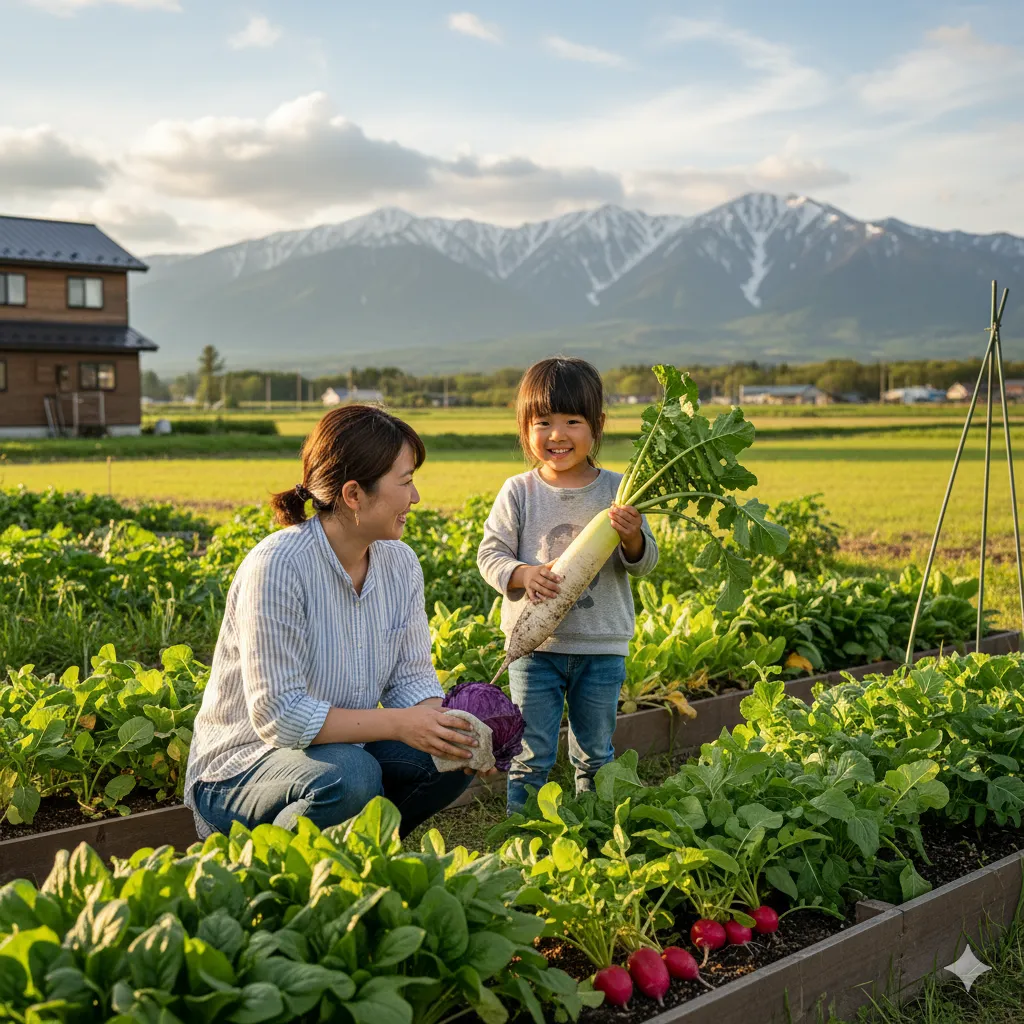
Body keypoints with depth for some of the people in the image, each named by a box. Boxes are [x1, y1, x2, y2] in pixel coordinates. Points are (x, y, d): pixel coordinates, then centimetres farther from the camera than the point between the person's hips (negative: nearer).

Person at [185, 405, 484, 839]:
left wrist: (448, 728, -21)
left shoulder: (400, 563, 0)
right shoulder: (278, 566, -24)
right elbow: (278, 714, -27)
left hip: (342, 749, 7)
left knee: (452, 759, -15)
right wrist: (398, 724, -29)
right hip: (238, 769, -7)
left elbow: (411, 677, 1)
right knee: (349, 774, -35)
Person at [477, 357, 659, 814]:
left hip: (601, 646, 1)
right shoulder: (518, 492, -3)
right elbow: (490, 554, -2)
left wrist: (632, 538, -24)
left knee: (596, 754, 14)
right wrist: (523, 574, -22)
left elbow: (643, 562, -2)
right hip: (535, 643, -1)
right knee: (532, 755, 5)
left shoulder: (616, 490, -2)